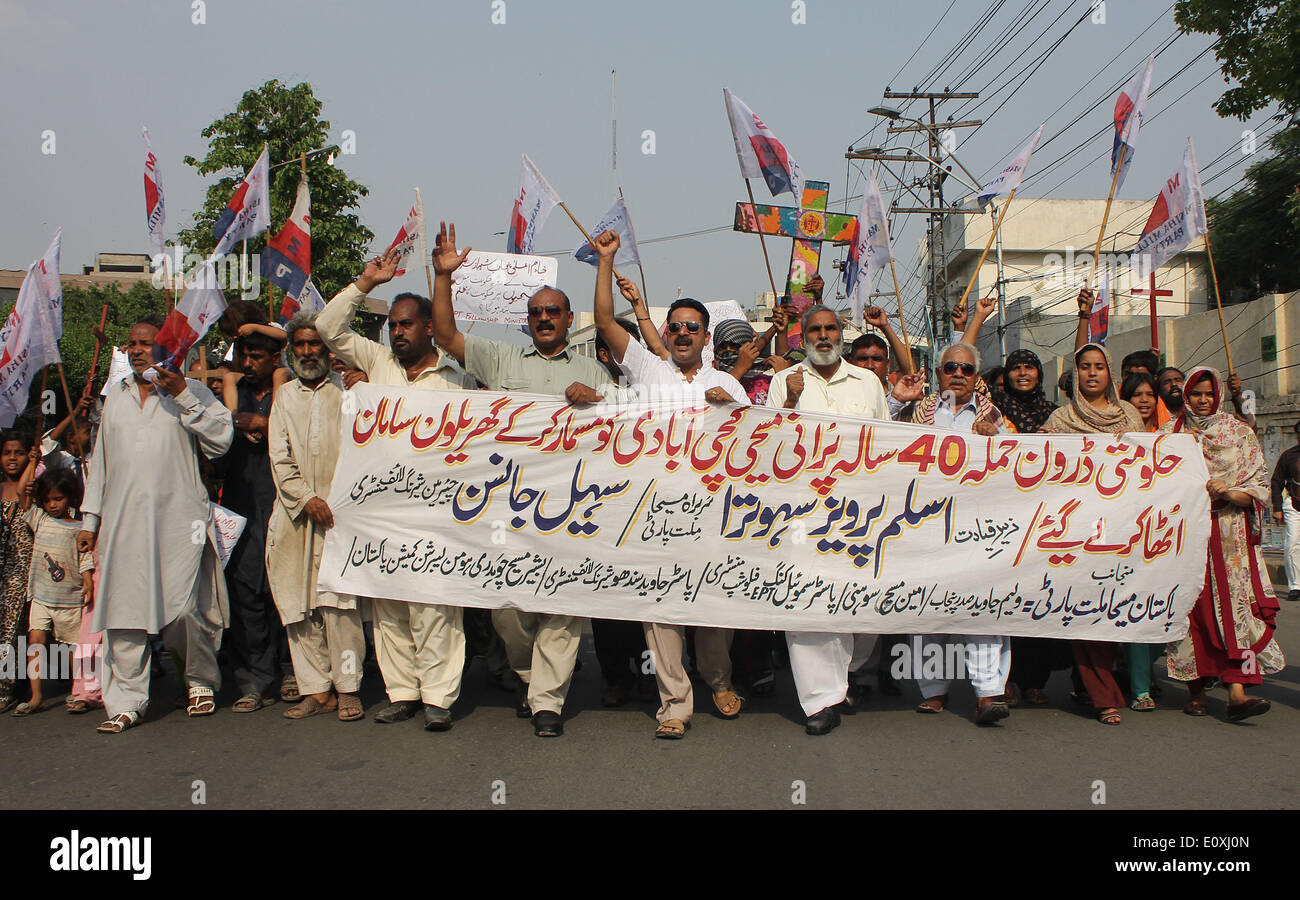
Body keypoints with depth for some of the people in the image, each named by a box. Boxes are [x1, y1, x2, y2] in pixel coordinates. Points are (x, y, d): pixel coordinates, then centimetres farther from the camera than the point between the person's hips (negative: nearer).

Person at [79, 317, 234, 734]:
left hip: (178, 519, -4)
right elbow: (100, 460, 24)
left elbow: (221, 440, -7)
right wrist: (90, 517, 19)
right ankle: (125, 702, 7)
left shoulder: (192, 392, 8)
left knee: (183, 609, -8)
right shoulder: (116, 395, 21)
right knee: (123, 608, -1)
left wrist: (183, 395, -11)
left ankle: (202, 682, 15)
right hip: (124, 522, 4)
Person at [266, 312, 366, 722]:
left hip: (338, 511, -4)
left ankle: (347, 687, -3)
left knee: (338, 600, -11)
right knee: (297, 603, 1)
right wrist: (306, 499, -5)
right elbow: (279, 457, 10)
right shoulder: (284, 396, 19)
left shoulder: (347, 390, 8)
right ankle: (317, 688, 8)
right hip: (293, 514, 4)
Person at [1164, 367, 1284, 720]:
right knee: (1192, 608, -3)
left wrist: (1230, 493, -14)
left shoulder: (1241, 434, 11)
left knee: (1235, 603, -12)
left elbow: (1259, 488, 5)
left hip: (1230, 536, 0)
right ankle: (1196, 690, 6)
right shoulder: (1170, 434, 11)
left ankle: (1236, 692, -18)